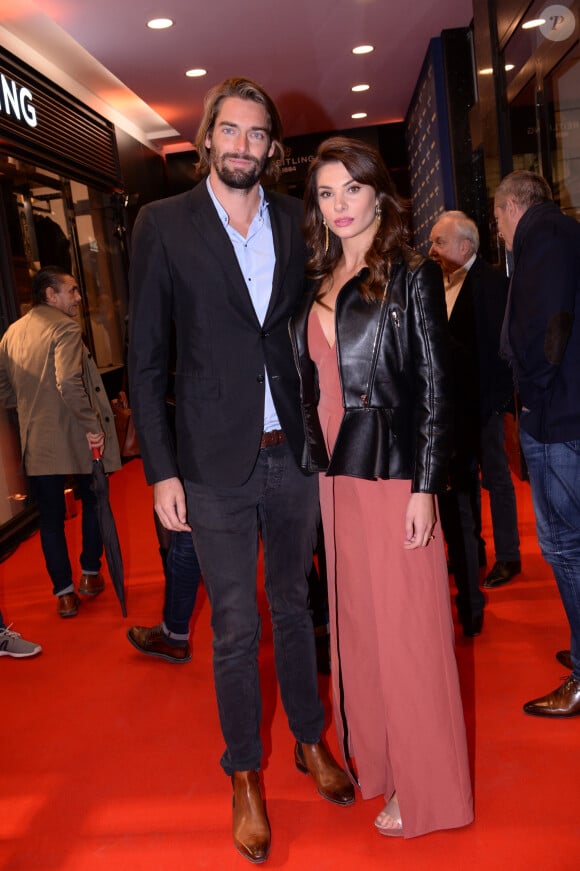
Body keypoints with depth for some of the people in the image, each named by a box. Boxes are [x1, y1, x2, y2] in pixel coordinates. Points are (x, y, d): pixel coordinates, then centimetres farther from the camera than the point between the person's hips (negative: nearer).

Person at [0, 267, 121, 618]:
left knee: (51, 516, 11)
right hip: (77, 439, -5)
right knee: (93, 502, 18)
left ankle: (65, 593, 15)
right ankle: (91, 575, 27)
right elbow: (68, 382, -27)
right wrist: (92, 425, -21)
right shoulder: (64, 327, -14)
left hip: (37, 442, 5)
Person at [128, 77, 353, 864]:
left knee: (294, 605, 18)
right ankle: (244, 777, 29)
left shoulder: (295, 220, 6)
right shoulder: (164, 224, -2)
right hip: (218, 462, -3)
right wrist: (161, 469, -8)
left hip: (294, 451, 3)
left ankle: (311, 741, 39)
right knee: (236, 629, 7)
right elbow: (146, 357, -4)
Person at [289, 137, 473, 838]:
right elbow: (312, 387, 13)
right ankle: (373, 760, 35)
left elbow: (435, 383, -8)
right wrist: (316, 466, 10)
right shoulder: (316, 287, 11)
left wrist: (425, 487, -14)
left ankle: (422, 787, 23)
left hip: (393, 473, -6)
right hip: (334, 476, 6)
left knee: (405, 628, 3)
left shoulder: (411, 275, -4)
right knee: (354, 623, 15)